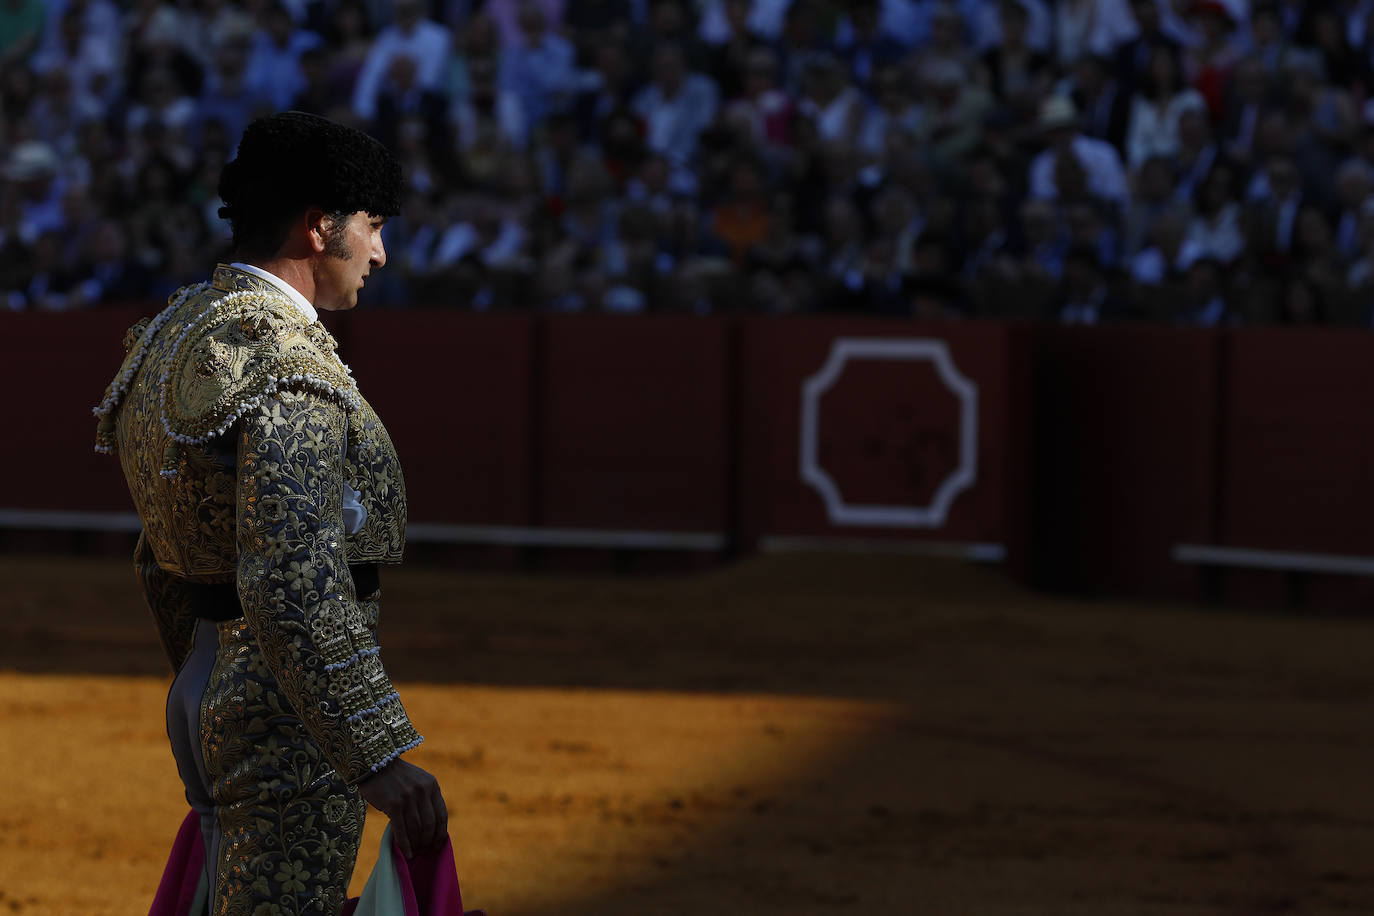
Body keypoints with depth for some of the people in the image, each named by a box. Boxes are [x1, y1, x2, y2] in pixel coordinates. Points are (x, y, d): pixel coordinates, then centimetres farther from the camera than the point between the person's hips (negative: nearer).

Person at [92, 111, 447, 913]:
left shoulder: (179, 334, 13)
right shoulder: (286, 367, -20)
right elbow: (294, 585, -28)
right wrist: (379, 758, -30)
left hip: (202, 690, 10)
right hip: (291, 717, -10)